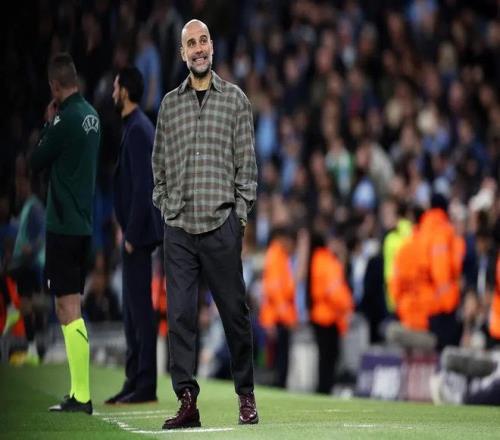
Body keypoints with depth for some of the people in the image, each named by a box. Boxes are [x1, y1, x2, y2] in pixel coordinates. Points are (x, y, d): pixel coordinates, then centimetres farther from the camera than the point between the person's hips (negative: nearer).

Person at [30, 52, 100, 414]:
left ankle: (81, 396, -12)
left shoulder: (65, 118, -16)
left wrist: (47, 123, 4)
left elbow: (37, 161, -7)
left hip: (63, 225, -8)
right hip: (83, 222, 8)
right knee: (70, 308, 15)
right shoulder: (90, 115, 9)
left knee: (69, 309, -9)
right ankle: (78, 392, 17)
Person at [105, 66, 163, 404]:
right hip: (135, 232, 10)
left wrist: (132, 234, -19)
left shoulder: (138, 129, -14)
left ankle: (146, 385, -7)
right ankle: (135, 381, 15)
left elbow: (143, 186, -20)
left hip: (139, 232, -10)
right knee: (133, 308, 12)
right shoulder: (136, 127, 16)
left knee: (140, 306, -8)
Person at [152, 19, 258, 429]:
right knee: (180, 315, -4)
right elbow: (160, 162, 16)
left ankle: (246, 395, 14)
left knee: (234, 311, 2)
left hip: (222, 223, -2)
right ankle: (187, 401, -1)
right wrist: (164, 206, 6)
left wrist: (241, 211, -2)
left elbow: (247, 162, 5)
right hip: (179, 227, 2)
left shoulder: (235, 98, 6)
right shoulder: (169, 103, 13)